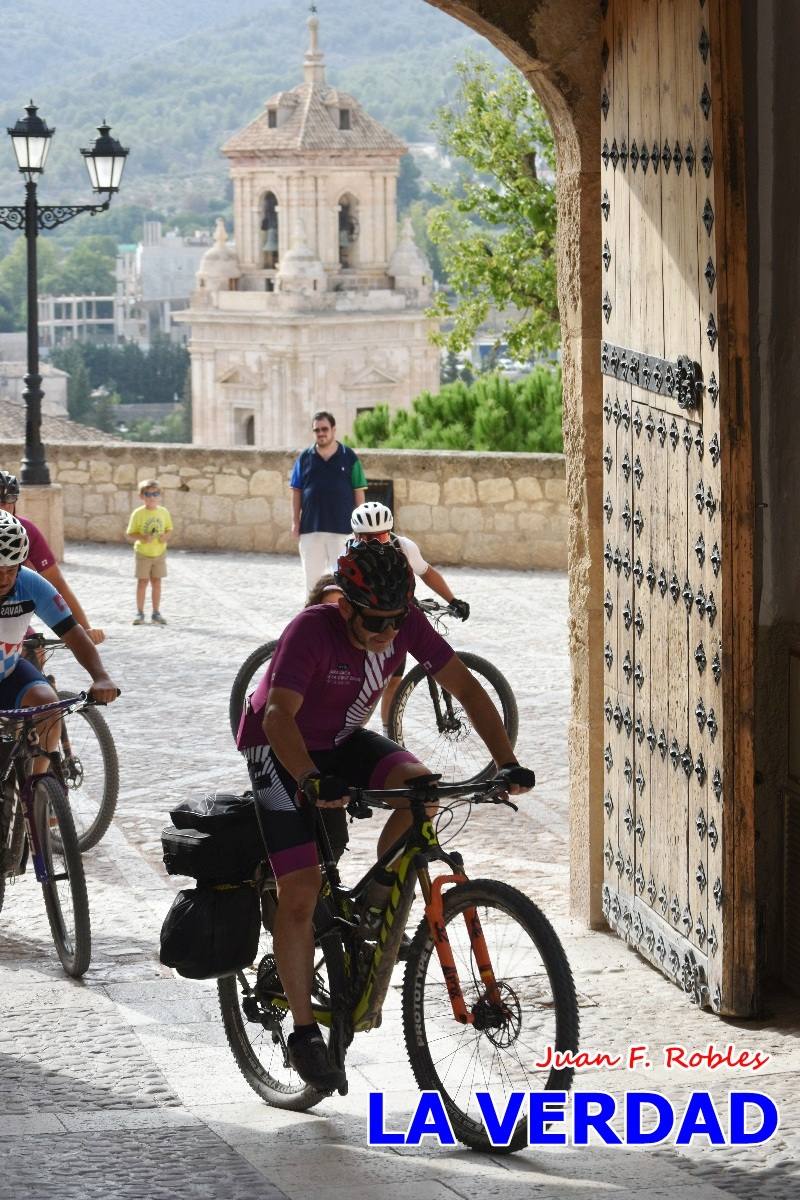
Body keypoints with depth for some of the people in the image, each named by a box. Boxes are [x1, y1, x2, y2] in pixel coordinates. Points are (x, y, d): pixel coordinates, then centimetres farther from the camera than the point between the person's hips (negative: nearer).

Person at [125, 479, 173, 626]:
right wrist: (142, 537, -26)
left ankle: (156, 613, 16)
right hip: (142, 553, -3)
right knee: (142, 582, 2)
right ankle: (140, 613, 11)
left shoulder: (164, 512, -1)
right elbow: (129, 535, -8)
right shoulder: (138, 513, -11)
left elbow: (169, 529, 10)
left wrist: (166, 536, -12)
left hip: (159, 553, 3)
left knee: (156, 582, 7)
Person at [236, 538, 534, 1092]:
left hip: (342, 740, 5)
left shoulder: (406, 624, -17)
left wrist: (508, 762, -24)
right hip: (282, 751, -5)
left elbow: (465, 686, -13)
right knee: (300, 891, -12)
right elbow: (279, 715, -42)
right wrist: (314, 782, -59)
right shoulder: (312, 631, -32)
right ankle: (305, 1033, -3)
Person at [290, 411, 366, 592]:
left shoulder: (349, 457, 0)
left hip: (342, 527, -2)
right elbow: (296, 491, 8)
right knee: (312, 573, 7)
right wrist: (295, 521, 1)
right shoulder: (304, 458, 5)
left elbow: (358, 491, 2)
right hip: (311, 527, 2)